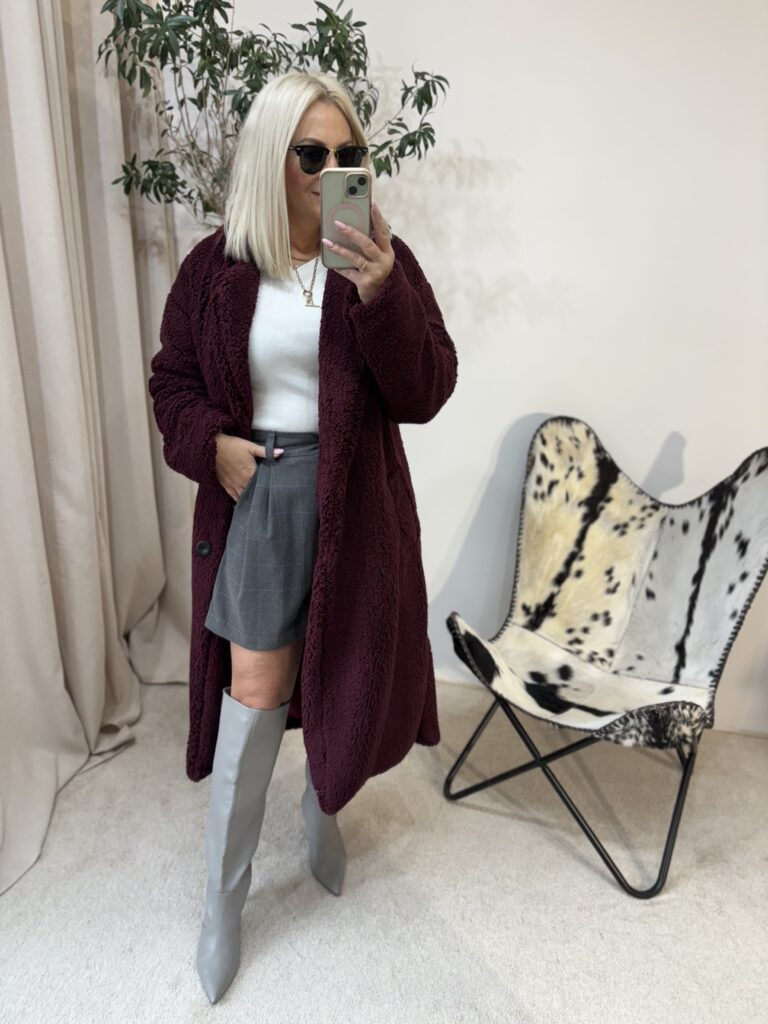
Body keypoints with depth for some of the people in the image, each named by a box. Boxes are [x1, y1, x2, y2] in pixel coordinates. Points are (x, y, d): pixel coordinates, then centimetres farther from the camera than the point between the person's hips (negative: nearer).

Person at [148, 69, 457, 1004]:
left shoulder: (383, 260, -2)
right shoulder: (217, 266, -1)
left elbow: (425, 394, -11)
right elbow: (173, 380, 8)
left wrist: (380, 297, -25)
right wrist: (211, 441, -11)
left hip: (354, 502, 1)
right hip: (256, 495, 0)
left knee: (340, 671, 14)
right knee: (254, 690, 1)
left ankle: (322, 808, 46)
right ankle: (224, 895, 23)